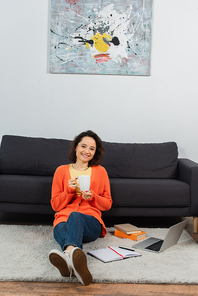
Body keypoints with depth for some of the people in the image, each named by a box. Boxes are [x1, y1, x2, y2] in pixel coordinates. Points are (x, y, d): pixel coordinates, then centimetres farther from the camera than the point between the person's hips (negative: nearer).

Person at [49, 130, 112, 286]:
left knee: (75, 216, -38)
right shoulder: (61, 171, 16)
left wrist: (92, 197, -5)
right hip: (64, 220, 1)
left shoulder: (100, 171, 16)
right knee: (62, 229, -38)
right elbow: (55, 205, 14)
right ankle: (77, 259, -70)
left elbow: (107, 204, 16)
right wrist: (69, 191, -5)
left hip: (91, 222, -1)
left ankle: (69, 253, -69)